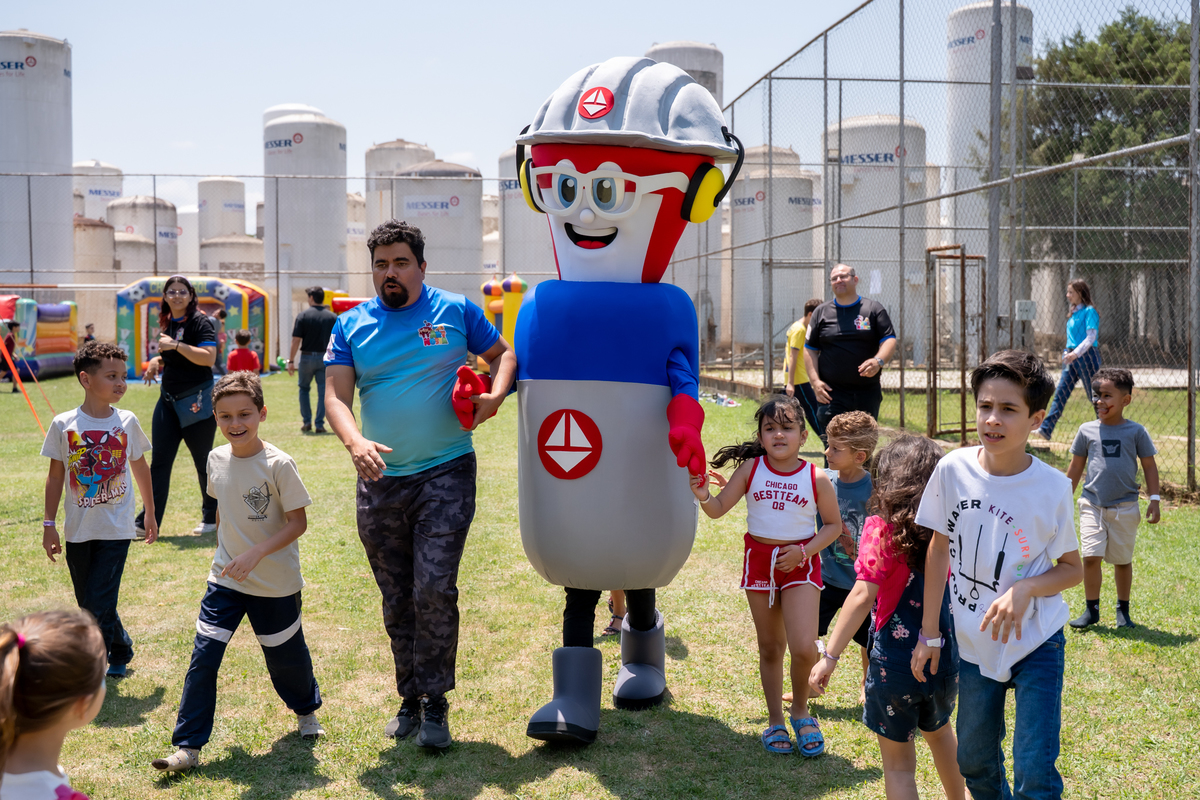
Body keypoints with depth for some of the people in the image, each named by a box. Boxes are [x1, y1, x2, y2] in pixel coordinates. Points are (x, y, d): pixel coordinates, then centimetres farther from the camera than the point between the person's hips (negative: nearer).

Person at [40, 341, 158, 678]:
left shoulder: (126, 422, -2)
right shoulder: (64, 425, -5)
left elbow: (140, 468, 11)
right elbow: (55, 476, 3)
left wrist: (151, 514, 17)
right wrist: (49, 524, 2)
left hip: (116, 529, -1)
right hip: (78, 531, 1)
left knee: (98, 604, -7)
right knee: (89, 606, 11)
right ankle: (121, 649, 34)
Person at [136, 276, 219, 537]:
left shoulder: (201, 322, -10)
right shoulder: (168, 324, 13)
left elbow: (209, 357, -23)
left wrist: (176, 345, -26)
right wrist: (158, 361, 9)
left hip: (196, 401, -7)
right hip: (168, 400, 7)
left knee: (203, 461, 4)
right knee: (159, 461, 3)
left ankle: (212, 518, 18)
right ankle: (147, 522, 5)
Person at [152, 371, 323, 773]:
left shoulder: (277, 464, -19)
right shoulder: (217, 460, -1)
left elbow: (298, 522, -16)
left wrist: (255, 554, -25)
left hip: (276, 584, -4)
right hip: (225, 579, 4)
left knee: (285, 656, 13)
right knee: (203, 658, -4)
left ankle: (306, 709, 43)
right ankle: (188, 746, 5)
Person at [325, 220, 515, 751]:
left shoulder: (456, 310, 2)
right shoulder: (351, 325, 5)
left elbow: (503, 354, 12)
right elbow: (336, 395, -4)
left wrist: (495, 394, -10)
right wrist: (355, 442, -24)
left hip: (446, 473, -3)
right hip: (380, 480, 3)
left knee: (434, 590, -12)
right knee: (396, 601, 11)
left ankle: (435, 704, 3)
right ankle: (410, 698, 27)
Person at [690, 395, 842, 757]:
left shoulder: (816, 478, -7)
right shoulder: (750, 469, -4)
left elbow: (833, 525, 3)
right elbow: (718, 509, -3)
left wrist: (804, 551, -11)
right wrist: (703, 495, -24)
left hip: (800, 563, -2)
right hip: (759, 560, 2)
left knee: (804, 648, -14)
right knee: (770, 647, 12)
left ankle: (800, 709, 14)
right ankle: (775, 720, 29)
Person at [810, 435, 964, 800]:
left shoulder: (883, 529, -16)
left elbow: (864, 595, -25)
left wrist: (831, 655, -24)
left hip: (897, 658, -5)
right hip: (947, 655, 5)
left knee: (898, 763, 11)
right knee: (939, 729, 34)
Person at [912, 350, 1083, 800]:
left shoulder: (1052, 488, -15)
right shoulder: (954, 469, -10)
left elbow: (1073, 568, -2)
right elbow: (939, 549, 1)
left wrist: (1026, 589, -23)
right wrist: (929, 633, 4)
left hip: (1036, 642, -3)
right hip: (974, 644, 3)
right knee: (974, 762, 16)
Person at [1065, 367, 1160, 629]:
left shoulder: (1136, 431, -1)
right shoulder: (1087, 430, 3)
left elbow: (1149, 466, 4)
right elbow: (1076, 466, 12)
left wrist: (1154, 500, -3)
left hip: (1125, 507, -1)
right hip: (1092, 504, 1)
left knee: (1122, 560, 9)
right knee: (1091, 556, -8)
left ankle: (1123, 610, 26)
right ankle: (1091, 610, 6)